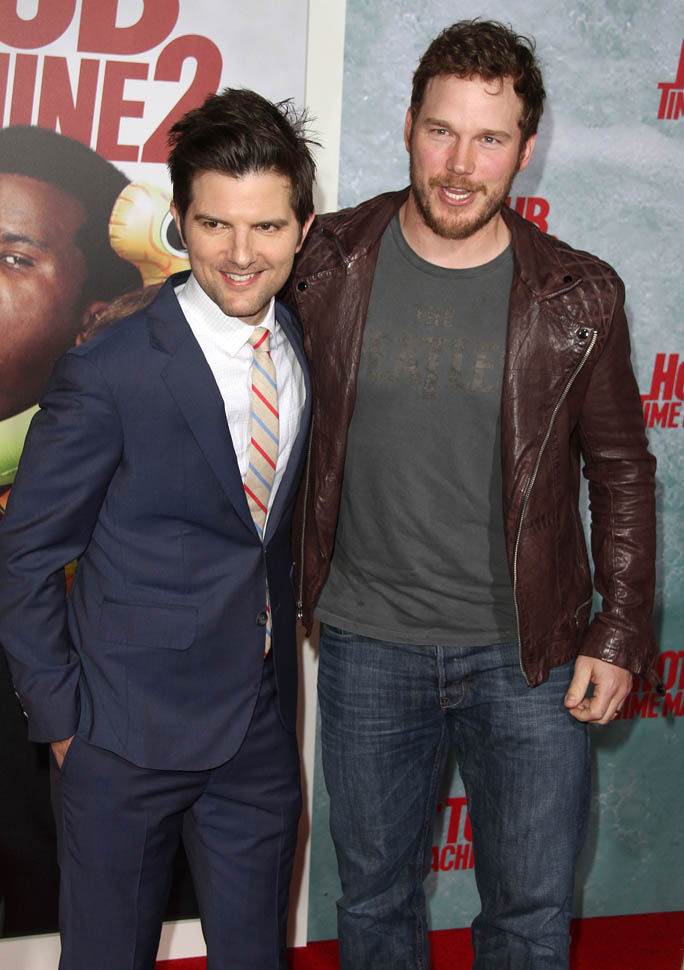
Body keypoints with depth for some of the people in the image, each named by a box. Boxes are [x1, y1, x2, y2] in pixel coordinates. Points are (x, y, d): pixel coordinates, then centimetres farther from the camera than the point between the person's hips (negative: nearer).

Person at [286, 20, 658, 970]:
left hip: (529, 653, 0)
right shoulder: (332, 261, -4)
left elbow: (622, 470, 2)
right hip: (368, 646, 1)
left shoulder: (577, 296, -6)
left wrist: (621, 635, -1)